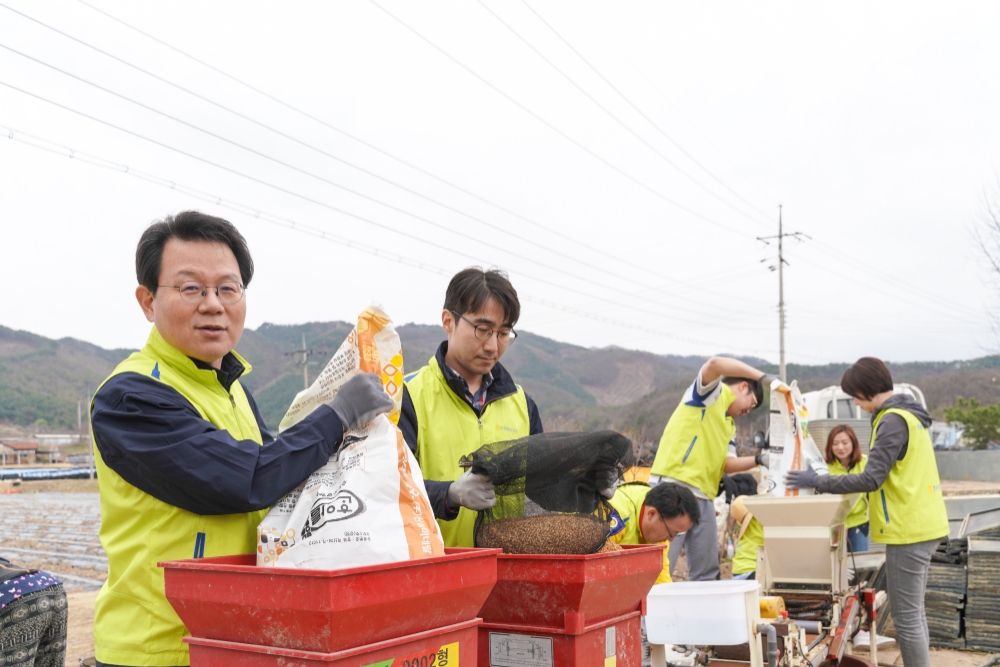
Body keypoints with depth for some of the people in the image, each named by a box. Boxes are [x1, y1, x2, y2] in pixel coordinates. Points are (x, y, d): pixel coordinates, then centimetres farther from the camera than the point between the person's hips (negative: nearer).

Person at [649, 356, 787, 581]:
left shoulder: (729, 426, 24)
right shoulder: (711, 393, 1)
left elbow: (727, 464, 15)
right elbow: (715, 363, -21)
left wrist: (758, 459, 0)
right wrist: (765, 378, -19)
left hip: (703, 497, 9)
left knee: (706, 572, 11)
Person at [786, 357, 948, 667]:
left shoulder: (893, 421, -18)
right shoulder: (907, 415, 13)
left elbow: (871, 479, -23)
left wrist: (818, 482, -18)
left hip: (909, 530, -10)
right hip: (920, 525, 10)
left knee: (906, 617, -4)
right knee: (914, 612, 17)